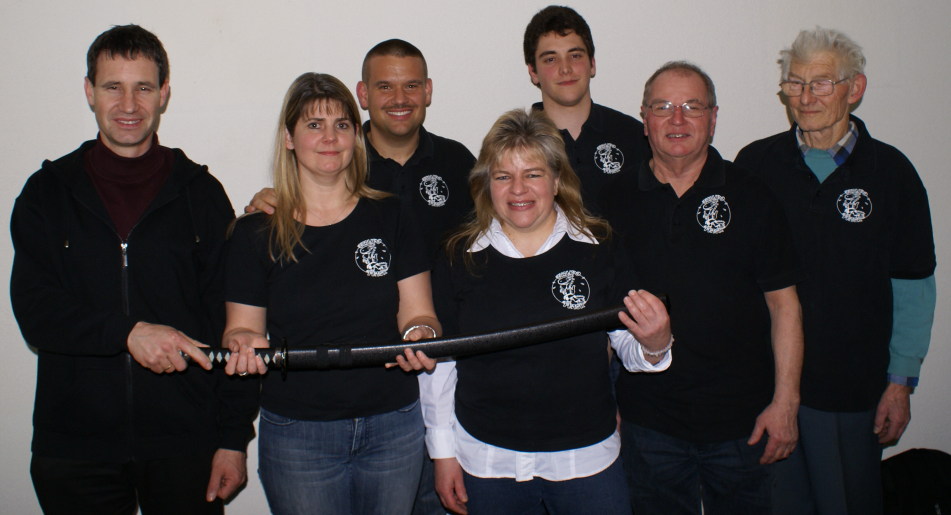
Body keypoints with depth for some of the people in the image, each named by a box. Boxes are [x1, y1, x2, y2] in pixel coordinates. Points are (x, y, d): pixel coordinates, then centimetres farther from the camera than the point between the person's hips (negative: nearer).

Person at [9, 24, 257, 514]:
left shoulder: (200, 192, 4)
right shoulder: (48, 192, 5)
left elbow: (232, 322, 1)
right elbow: (35, 312, -4)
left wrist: (233, 438, -4)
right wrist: (128, 332, -21)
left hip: (185, 443, 0)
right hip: (74, 449, 1)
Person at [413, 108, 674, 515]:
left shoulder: (598, 249, -4)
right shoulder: (460, 259, -3)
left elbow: (629, 349, 3)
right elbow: (439, 361, 4)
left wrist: (655, 344, -20)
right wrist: (443, 452, 5)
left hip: (587, 460, 0)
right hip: (487, 462, 0)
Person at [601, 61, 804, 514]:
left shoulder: (751, 198, -2)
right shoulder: (618, 204, 2)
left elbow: (783, 304, -1)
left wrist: (785, 402, -6)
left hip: (742, 421, -1)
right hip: (647, 422, 1)